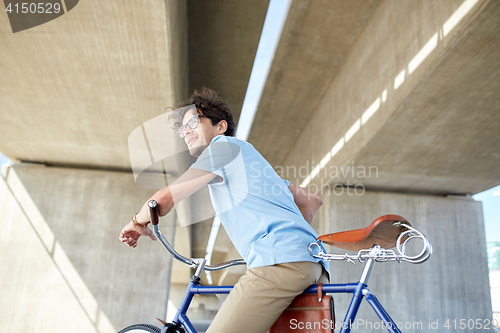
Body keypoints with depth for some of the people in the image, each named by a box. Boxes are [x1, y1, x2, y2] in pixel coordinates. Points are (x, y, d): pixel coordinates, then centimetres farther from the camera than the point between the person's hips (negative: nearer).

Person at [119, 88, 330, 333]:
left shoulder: (224, 146, 7)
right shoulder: (247, 160, 34)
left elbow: (165, 198, -1)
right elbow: (312, 201, 33)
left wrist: (138, 224, 19)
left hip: (280, 260, -10)